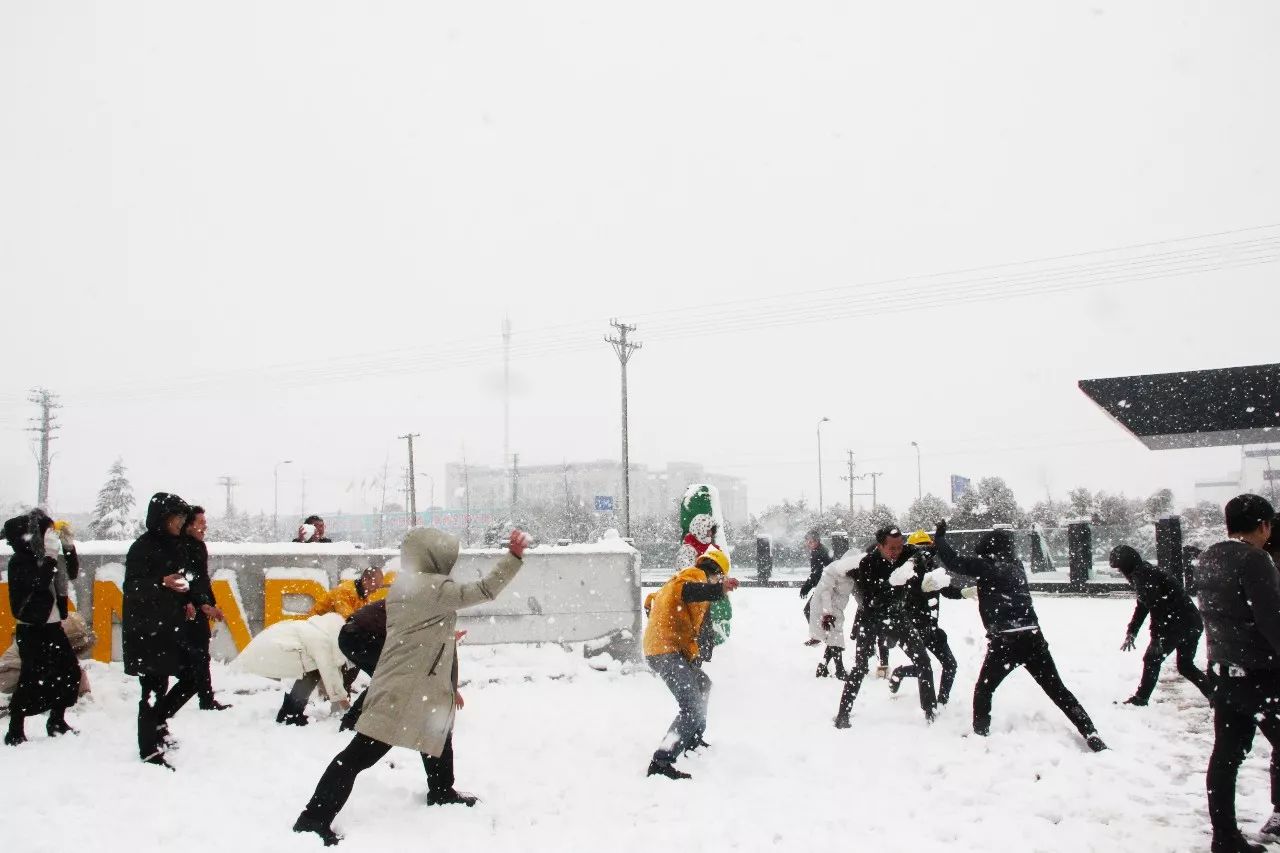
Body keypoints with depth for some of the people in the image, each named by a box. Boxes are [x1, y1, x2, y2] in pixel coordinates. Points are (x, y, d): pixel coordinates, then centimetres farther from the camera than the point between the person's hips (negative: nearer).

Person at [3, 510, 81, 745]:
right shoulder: (19, 561, -11)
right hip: (31, 630, -7)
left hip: (52, 626, 7)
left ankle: (57, 722, 20)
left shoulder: (45, 559, 10)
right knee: (32, 677, -8)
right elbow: (40, 582, -25)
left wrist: (69, 546, 4)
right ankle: (15, 731, 2)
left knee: (70, 671, 6)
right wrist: (50, 557, -23)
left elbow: (72, 573, 14)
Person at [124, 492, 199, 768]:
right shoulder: (143, 547, -11)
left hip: (169, 628, 8)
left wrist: (185, 602, 12)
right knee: (155, 689, -4)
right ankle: (150, 753, 6)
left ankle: (156, 722, 25)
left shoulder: (175, 546, 13)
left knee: (192, 678, 7)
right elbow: (132, 588, -18)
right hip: (145, 631, -8)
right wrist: (162, 583, -33)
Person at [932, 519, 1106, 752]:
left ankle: (980, 733, 12)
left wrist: (939, 537, 12)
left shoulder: (986, 565, -3)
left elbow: (953, 562, -2)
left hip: (1005, 641, -5)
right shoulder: (1016, 566, 15)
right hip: (1033, 637, 5)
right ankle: (1091, 735, 5)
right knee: (1057, 690, 11)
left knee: (983, 689, 15)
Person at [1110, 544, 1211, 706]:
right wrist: (1131, 631, 25)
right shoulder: (1142, 574, 17)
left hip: (1178, 624, -10)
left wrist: (1156, 637, -17)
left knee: (1152, 659, 1)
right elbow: (1142, 606, 24)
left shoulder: (1144, 576, -15)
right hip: (1192, 624, 10)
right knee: (1185, 665, 17)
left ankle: (1141, 698, 8)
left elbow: (1156, 607, -21)